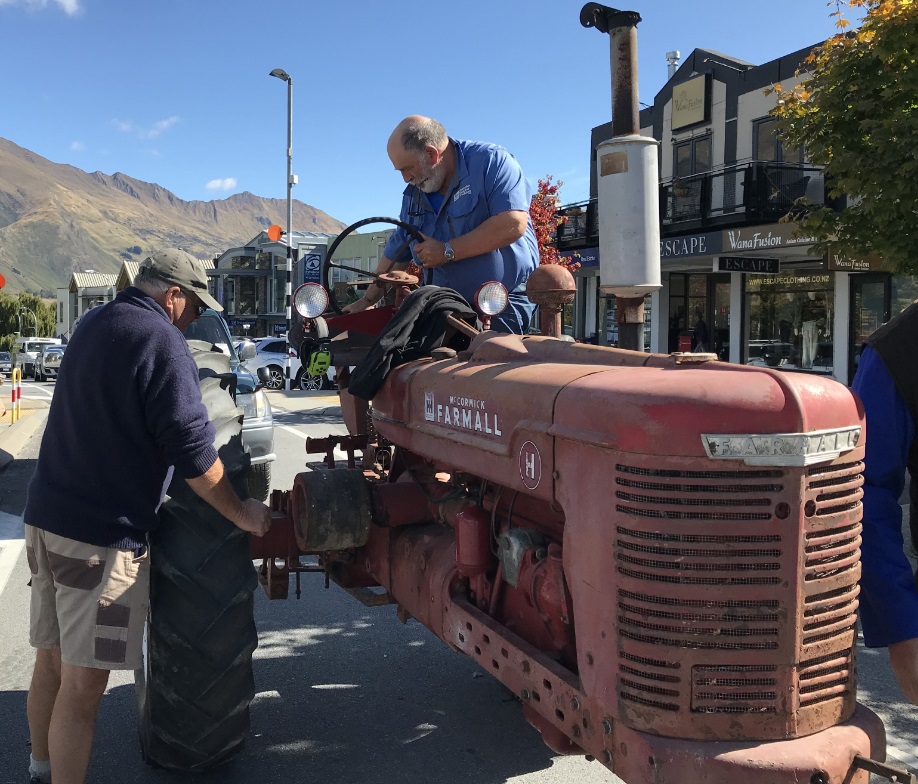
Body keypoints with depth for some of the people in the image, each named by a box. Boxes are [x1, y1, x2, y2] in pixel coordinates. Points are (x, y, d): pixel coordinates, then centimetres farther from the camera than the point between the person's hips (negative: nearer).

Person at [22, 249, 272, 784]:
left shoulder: (94, 324, 12)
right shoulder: (163, 344, -16)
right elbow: (191, 448, -19)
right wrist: (243, 513, -7)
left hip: (46, 518, 9)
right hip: (101, 535, -9)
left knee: (52, 661, 21)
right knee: (84, 682, -1)